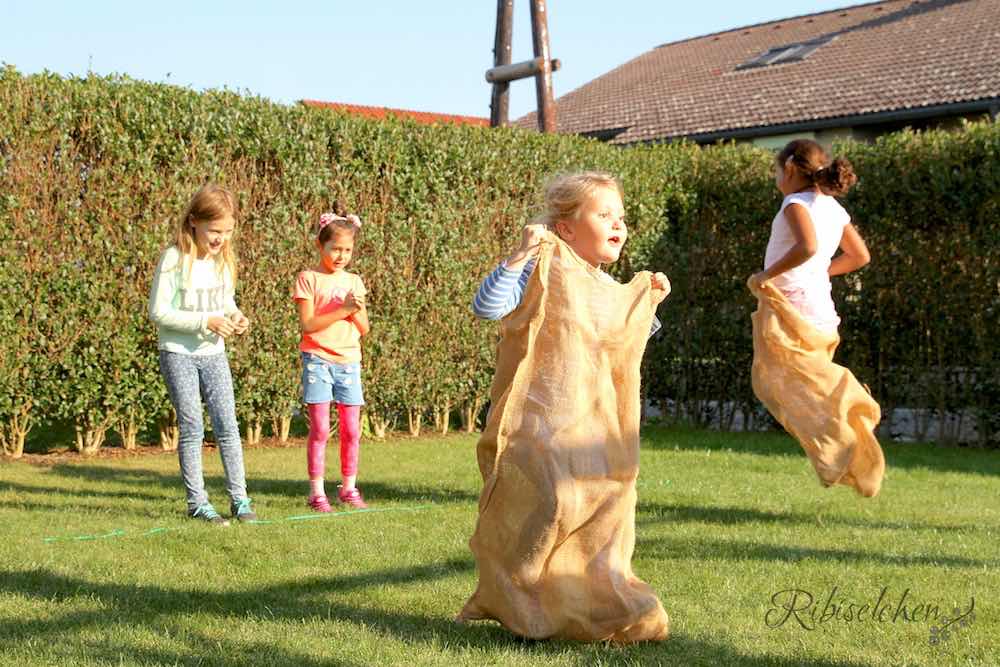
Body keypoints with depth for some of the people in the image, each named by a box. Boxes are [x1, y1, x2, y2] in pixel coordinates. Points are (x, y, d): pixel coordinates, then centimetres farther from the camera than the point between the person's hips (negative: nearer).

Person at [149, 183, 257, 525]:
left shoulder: (224, 259, 3)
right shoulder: (174, 259, -15)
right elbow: (158, 311, -16)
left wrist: (236, 316, -5)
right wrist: (205, 321, -22)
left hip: (214, 353, 5)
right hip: (178, 353, -5)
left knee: (227, 424, 2)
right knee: (192, 428, -1)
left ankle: (239, 498, 9)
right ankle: (197, 501, 8)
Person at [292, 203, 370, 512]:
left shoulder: (354, 281, 11)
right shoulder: (308, 278, -2)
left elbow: (364, 328, 9)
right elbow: (307, 324, -12)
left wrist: (356, 310, -11)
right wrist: (342, 310, -17)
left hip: (349, 362, 4)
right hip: (318, 361, -4)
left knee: (352, 430, 5)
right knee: (320, 430, -5)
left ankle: (349, 488, 17)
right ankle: (317, 491, 1)